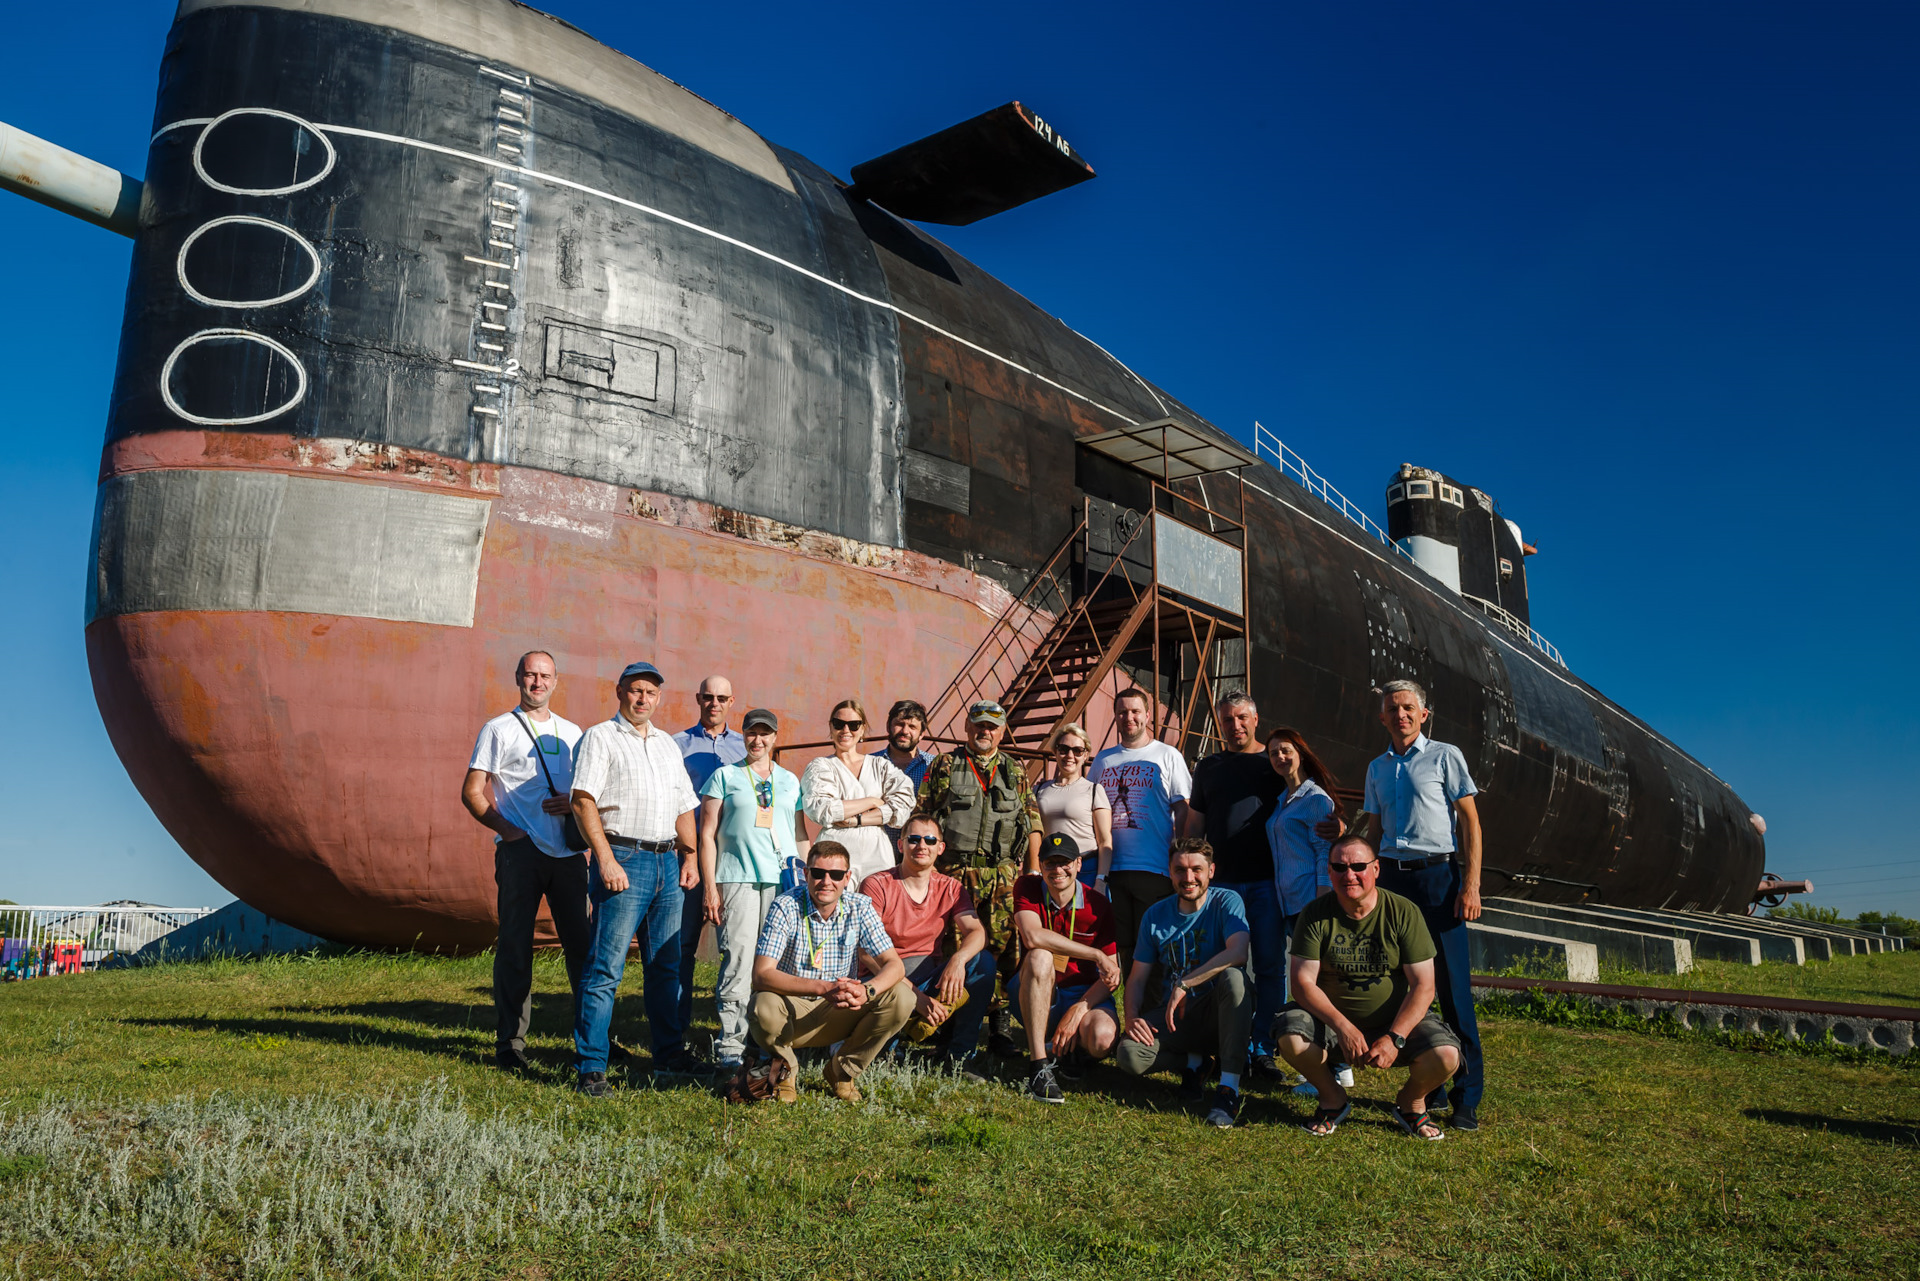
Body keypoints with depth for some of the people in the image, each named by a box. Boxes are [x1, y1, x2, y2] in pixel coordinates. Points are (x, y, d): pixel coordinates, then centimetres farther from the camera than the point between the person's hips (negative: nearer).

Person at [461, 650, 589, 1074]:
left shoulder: (571, 732, 17)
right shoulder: (499, 729, 5)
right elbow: (472, 791, 2)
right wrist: (505, 828, -10)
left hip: (568, 851, 4)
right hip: (520, 850, -4)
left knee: (581, 943, 6)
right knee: (515, 946, -1)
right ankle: (509, 1043, 7)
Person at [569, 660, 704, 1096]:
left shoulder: (668, 744, 20)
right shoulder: (600, 737, 1)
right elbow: (583, 801, -9)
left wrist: (689, 856, 11)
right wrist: (606, 860, -16)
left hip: (668, 863, 6)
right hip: (624, 859, -6)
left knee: (667, 966, 11)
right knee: (606, 968, -7)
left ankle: (669, 1055, 21)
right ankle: (590, 1067, -2)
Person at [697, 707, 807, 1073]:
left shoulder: (790, 781, 19)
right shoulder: (725, 776, 10)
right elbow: (707, 834, 6)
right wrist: (709, 887, -2)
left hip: (785, 880, 3)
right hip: (737, 879, -3)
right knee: (738, 962, -11)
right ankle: (729, 1049, -7)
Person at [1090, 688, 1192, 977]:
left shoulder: (1167, 756, 5)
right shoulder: (1102, 760, 16)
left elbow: (1183, 809, 1)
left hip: (1154, 868, -4)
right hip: (1111, 868, 4)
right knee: (1122, 945, 7)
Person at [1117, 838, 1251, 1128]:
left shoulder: (1226, 902, -8)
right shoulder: (1155, 916, 4)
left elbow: (1237, 953, -27)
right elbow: (1137, 977, 5)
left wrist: (1184, 984, -28)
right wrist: (1132, 1017, -15)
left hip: (1220, 1015, -3)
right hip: (1174, 1018, 3)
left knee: (1233, 976, -36)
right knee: (1130, 1054, -26)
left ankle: (1229, 1088, -30)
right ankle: (1194, 1060, 5)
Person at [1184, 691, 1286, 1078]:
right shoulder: (1208, 768, 15)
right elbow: (1194, 824, 17)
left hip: (1267, 881, -1)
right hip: (1221, 880, 2)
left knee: (1269, 967, 0)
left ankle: (1264, 1049, 8)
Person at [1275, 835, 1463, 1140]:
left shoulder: (1405, 913, -9)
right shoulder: (1316, 915, -7)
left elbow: (1422, 986, -11)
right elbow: (1303, 983, -12)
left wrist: (1394, 1038, -25)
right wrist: (1343, 1027, -28)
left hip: (1398, 1021, 0)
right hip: (1332, 1019, 1)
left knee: (1445, 1056, -27)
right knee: (1291, 1038, -29)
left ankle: (1411, 1102, 9)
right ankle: (1333, 1098, 4)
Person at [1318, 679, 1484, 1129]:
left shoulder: (1444, 756, 1)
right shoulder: (1377, 768, 16)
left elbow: (1470, 821, -2)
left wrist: (1471, 884, -11)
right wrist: (1346, 832, 2)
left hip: (1437, 874, -5)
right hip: (1391, 876, 5)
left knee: (1452, 986, -7)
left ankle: (1468, 1096, -1)